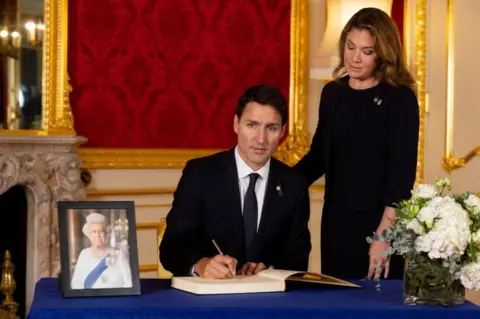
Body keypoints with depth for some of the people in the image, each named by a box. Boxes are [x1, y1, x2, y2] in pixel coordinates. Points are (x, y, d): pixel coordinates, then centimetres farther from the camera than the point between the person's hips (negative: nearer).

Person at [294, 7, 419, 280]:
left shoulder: (399, 98, -9)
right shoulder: (332, 93, 7)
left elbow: (402, 171, -13)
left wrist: (384, 234, -19)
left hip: (378, 221, -5)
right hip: (335, 219, 5)